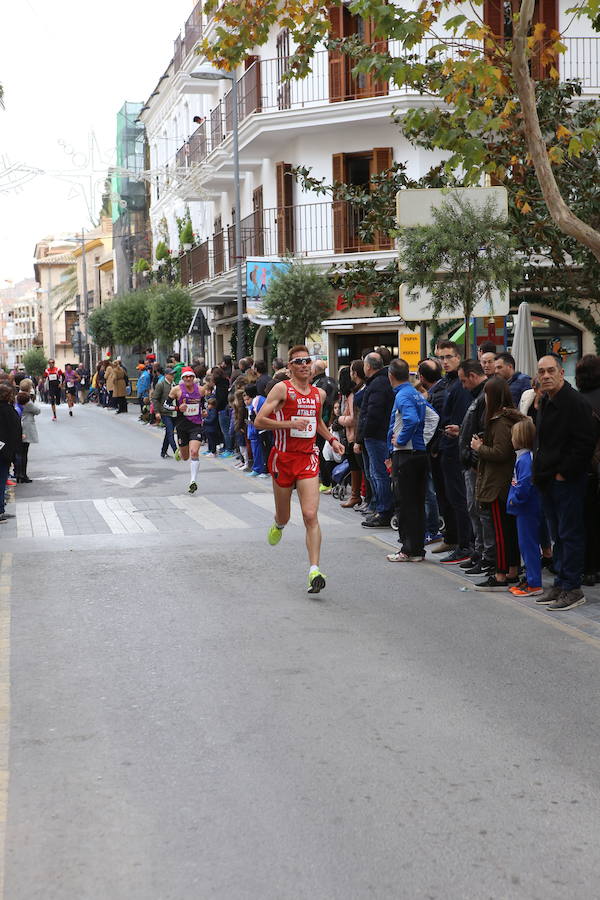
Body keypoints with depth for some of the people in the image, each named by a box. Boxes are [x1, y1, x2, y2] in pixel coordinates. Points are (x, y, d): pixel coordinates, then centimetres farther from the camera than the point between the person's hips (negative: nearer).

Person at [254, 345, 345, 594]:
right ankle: (278, 525, 53)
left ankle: (314, 571, -15)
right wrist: (290, 424, -21)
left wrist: (331, 439, 15)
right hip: (283, 459, -2)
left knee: (311, 516, -13)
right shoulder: (282, 389, -7)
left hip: (308, 459, 2)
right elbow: (259, 421, -12)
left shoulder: (319, 393, 10)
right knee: (284, 517, 14)